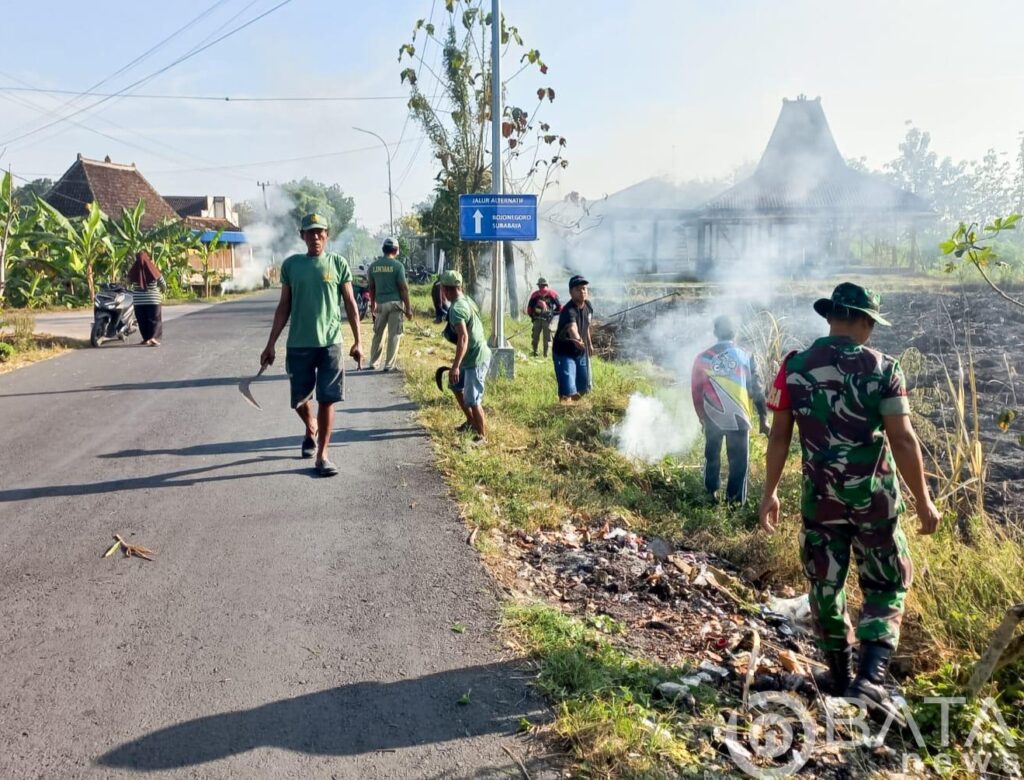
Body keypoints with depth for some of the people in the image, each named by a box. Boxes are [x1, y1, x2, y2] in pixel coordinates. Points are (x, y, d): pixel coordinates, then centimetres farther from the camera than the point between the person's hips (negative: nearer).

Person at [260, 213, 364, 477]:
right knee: (300, 400, 10)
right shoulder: (290, 265, 4)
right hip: (298, 344, 2)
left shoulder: (338, 263, 1)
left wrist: (357, 341, -2)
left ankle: (322, 455, 10)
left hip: (330, 343, -2)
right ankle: (311, 430, 43)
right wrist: (270, 344, 5)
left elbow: (350, 304, 3)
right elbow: (283, 308, 8)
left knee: (327, 400, 0)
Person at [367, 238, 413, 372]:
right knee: (394, 335, 1)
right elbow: (403, 288, -9)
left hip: (380, 304, 4)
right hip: (395, 303, -4)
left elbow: (372, 287, 10)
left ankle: (373, 362, 22)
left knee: (378, 334, 16)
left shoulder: (373, 266, 5)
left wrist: (372, 304, 21)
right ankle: (389, 364, 0)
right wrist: (408, 307, -5)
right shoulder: (397, 265, -8)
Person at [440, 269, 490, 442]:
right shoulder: (466, 300, 7)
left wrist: (455, 366, -36)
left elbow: (463, 338, -34)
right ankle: (471, 421, 35)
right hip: (472, 355, 11)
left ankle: (482, 435, 10)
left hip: (476, 359, -11)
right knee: (456, 385, 24)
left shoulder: (456, 308, -23)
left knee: (473, 400, -4)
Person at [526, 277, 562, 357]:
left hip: (537, 319, 1)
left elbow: (529, 308, 2)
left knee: (535, 337, 15)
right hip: (547, 319, -1)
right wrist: (553, 313, 18)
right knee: (546, 338, 6)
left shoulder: (535, 294, 4)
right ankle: (545, 354, 5)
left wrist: (532, 316, 15)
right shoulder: (552, 293, 3)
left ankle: (534, 352, 16)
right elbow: (559, 307, 3)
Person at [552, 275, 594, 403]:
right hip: (564, 353, -8)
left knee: (583, 388, 21)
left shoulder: (588, 306, -5)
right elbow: (572, 327, -52)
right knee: (567, 391, -18)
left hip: (581, 353, 8)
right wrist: (577, 340, -72)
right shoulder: (569, 310, -30)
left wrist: (589, 343, 25)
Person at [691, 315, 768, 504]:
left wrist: (701, 416, 19)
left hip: (712, 418, 2)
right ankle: (734, 498, 10)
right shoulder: (744, 357, -3)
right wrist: (763, 418, 6)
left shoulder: (702, 358, -2)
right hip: (738, 417, -1)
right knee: (738, 459, 8)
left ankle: (711, 492, 28)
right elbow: (756, 390, -1)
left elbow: (696, 391, 5)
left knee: (712, 455, 20)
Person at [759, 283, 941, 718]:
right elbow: (903, 440, -10)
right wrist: (923, 500, -1)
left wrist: (770, 493, 7)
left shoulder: (794, 367, -3)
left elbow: (779, 436, -1)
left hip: (820, 496, 2)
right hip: (873, 496, -2)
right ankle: (870, 678, 0)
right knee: (887, 587, 13)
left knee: (825, 585, 16)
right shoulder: (883, 369, -9)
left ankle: (840, 675, 28)